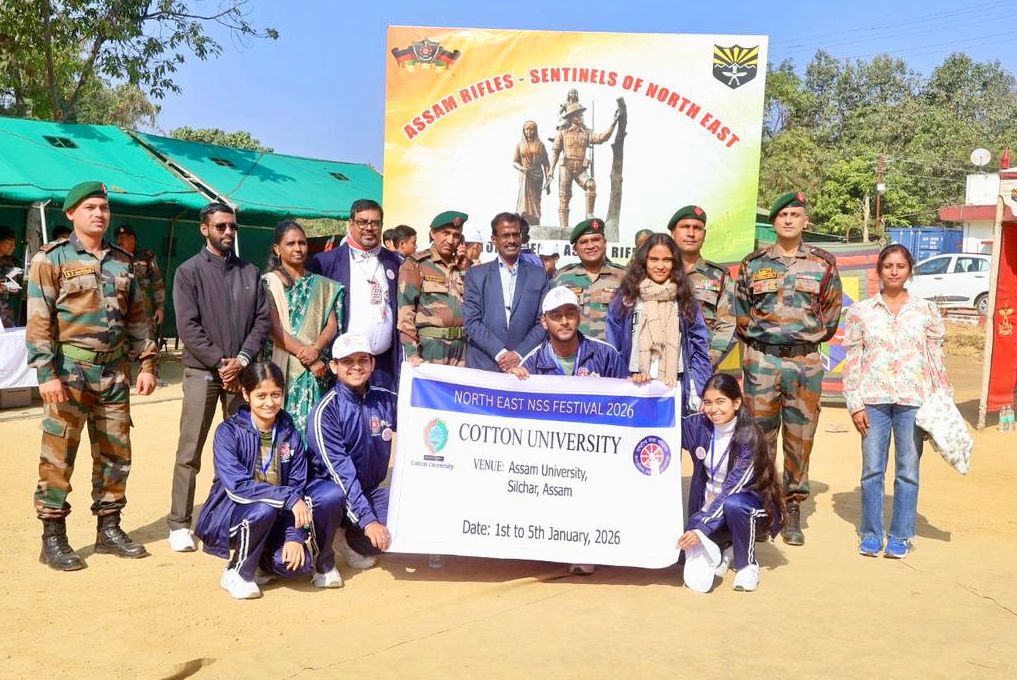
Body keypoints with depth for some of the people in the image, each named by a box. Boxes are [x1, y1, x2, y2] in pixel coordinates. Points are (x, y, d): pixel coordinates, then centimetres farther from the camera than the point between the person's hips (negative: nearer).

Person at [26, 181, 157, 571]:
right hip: (69, 369, -5)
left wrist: (147, 364, 8)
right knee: (59, 455, -2)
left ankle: (109, 529, 22)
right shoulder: (52, 259, -4)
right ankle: (53, 538, 8)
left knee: (115, 452, 10)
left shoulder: (122, 262, 13)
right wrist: (47, 374, -16)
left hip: (114, 371, 6)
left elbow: (137, 317, 15)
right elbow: (39, 322, -9)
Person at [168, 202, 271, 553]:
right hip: (202, 372, -3)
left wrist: (242, 359, -8)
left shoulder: (250, 272, 10)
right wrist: (220, 362, -13)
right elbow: (188, 327, -8)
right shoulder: (189, 271, 0)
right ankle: (179, 523, 6)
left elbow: (263, 319, 5)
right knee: (190, 451, -1)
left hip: (241, 370, 3)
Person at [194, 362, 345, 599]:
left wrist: (294, 536, -17)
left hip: (277, 517, 3)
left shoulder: (290, 434, -1)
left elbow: (297, 485, -5)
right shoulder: (228, 431, -13)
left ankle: (323, 563, 7)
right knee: (263, 509, -37)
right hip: (229, 514, -3)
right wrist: (289, 498, -31)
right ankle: (237, 572, -10)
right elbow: (237, 485, -25)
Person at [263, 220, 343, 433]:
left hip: (319, 367, 3)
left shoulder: (321, 285, 12)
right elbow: (275, 330, -8)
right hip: (286, 369, -3)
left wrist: (315, 350, -15)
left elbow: (332, 324, 4)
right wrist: (307, 358, -14)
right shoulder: (270, 282, 1)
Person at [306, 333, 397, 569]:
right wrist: (368, 521, -27)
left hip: (371, 491, 6)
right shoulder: (326, 411, -16)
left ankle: (349, 537, 2)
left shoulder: (386, 400, 0)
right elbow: (340, 472, -21)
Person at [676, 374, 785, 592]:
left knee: (732, 505, -38)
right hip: (711, 504, 4)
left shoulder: (748, 437, -22)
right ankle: (722, 552, 13)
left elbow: (732, 490, -28)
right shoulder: (699, 425, -8)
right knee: (684, 548, -20)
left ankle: (747, 565, -11)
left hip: (751, 504, -4)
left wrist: (701, 529, -34)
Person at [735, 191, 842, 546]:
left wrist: (808, 339, 7)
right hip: (760, 360, 0)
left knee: (800, 438, 5)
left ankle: (793, 510, 16)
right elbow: (740, 313, 11)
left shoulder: (823, 263, 5)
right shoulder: (753, 263, 5)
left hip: (806, 362, 0)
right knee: (759, 438, 3)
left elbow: (831, 315, 10)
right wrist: (759, 340, 8)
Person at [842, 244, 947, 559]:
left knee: (908, 470, 5)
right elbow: (852, 361, 3)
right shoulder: (860, 311, 4)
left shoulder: (926, 310, 6)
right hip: (873, 399, 0)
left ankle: (900, 536, 16)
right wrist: (855, 404, -2)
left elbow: (936, 359, 8)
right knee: (872, 469, 5)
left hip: (913, 400, 0)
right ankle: (871, 534, 17)